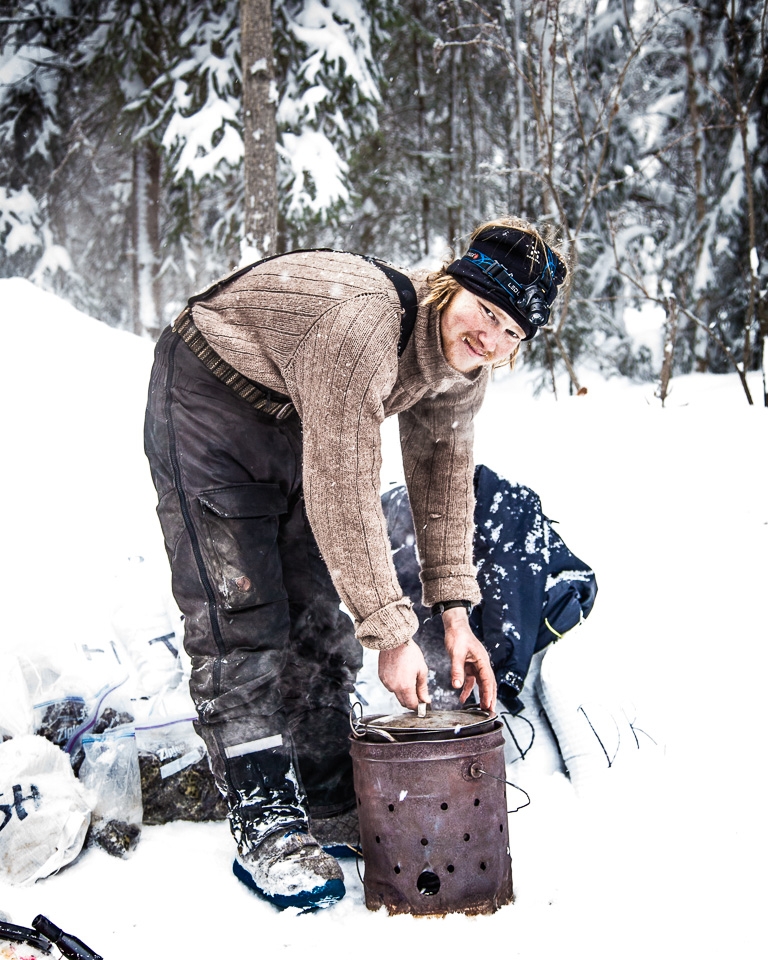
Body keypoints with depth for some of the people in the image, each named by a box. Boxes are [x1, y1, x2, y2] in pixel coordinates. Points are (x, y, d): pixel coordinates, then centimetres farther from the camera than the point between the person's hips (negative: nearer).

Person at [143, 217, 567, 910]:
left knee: (320, 612, 7)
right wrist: (392, 633, -31)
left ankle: (329, 804, 17)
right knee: (240, 616, -12)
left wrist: (455, 612, -6)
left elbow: (443, 478, -1)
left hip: (297, 420, 8)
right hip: (208, 403, -8)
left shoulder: (463, 364, -12)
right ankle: (266, 824, -4)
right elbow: (342, 496, -36)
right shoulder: (362, 326, -38)